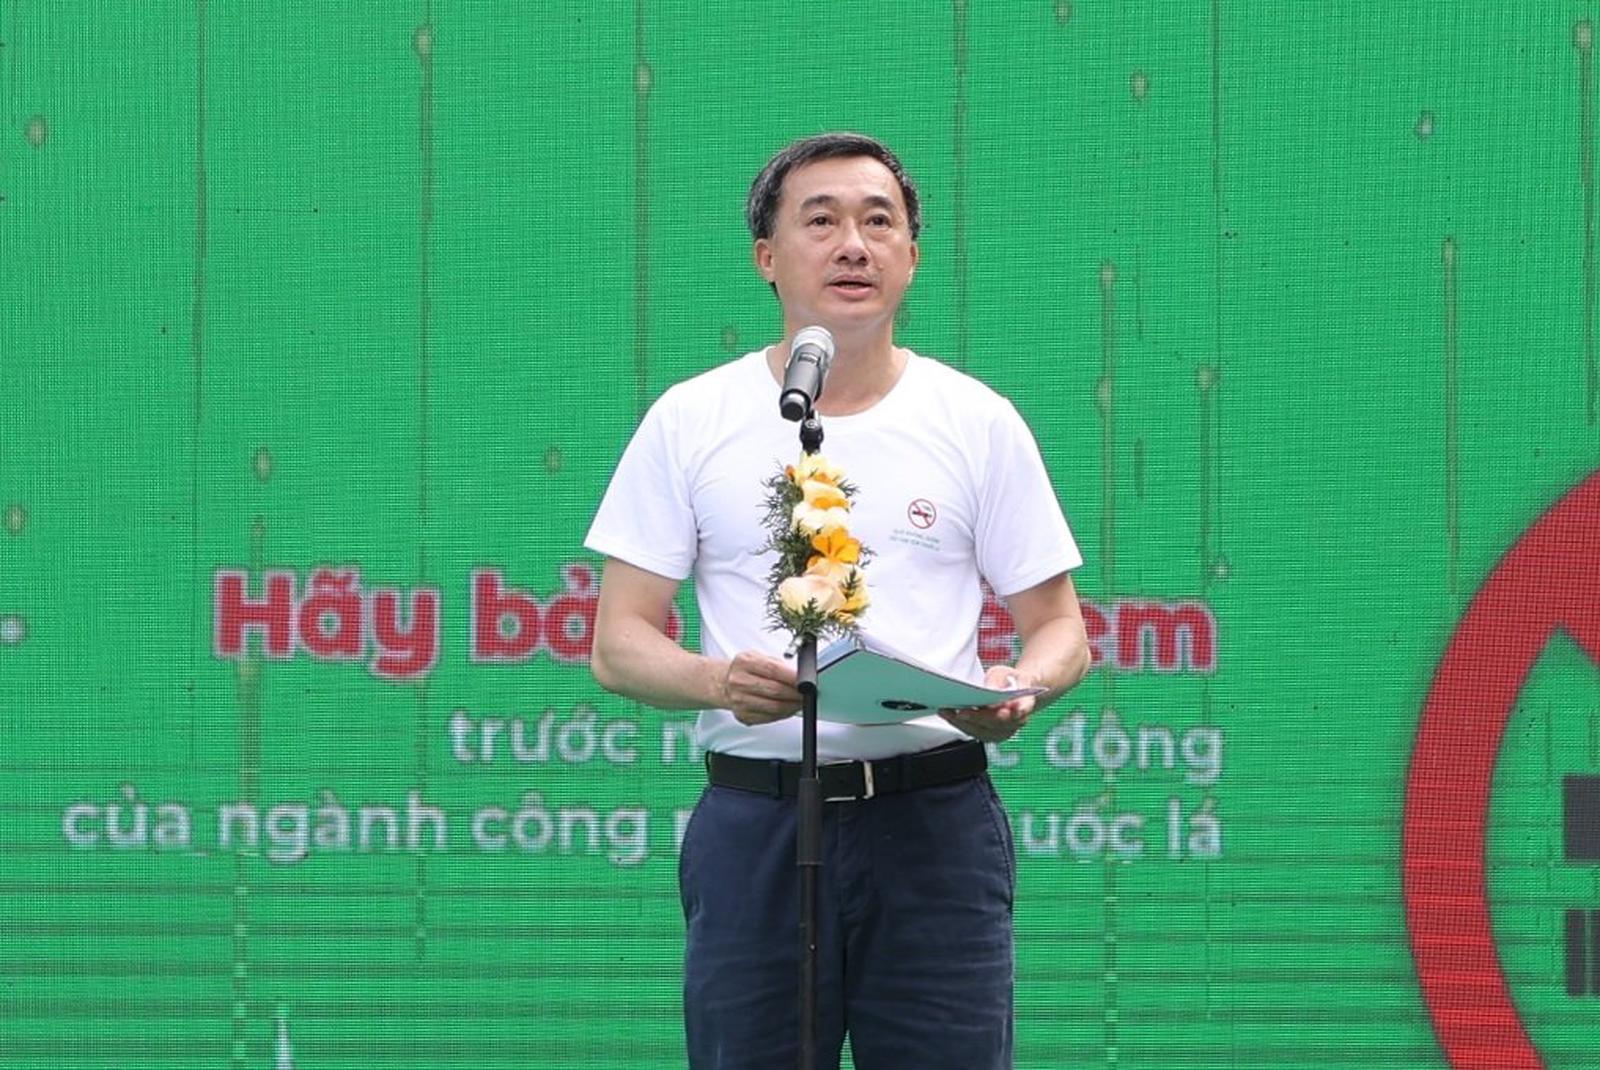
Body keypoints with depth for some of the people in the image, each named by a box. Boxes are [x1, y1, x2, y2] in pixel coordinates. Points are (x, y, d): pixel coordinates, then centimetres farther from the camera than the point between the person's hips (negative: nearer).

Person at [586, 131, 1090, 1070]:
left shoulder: (978, 422, 8)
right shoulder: (691, 422, 6)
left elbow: (1060, 627, 10)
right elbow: (619, 644, 4)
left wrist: (1018, 689, -13)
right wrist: (721, 680, -17)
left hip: (935, 822, 0)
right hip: (754, 824, 0)